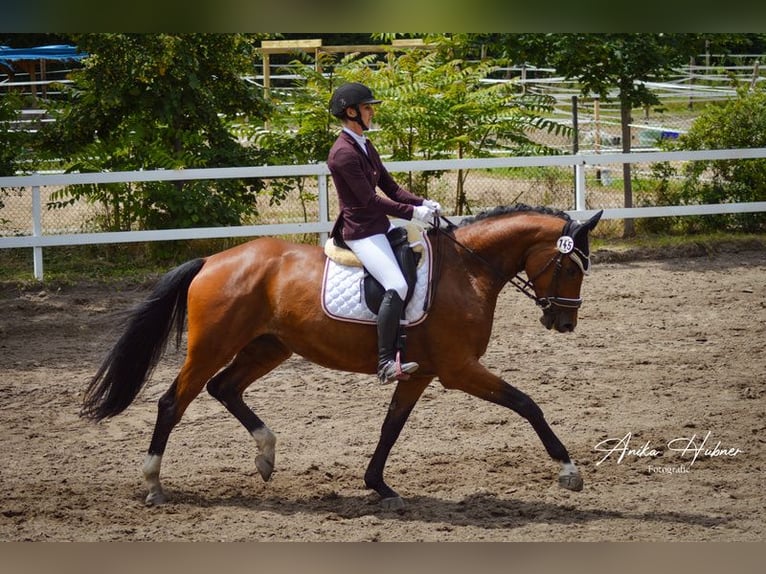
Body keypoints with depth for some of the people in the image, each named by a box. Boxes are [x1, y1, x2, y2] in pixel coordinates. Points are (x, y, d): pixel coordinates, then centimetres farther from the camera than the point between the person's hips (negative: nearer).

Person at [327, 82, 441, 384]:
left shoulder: (365, 147, 14)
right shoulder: (343, 153, -17)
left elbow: (391, 188, 13)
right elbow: (370, 199, -19)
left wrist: (423, 203, -3)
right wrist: (413, 212, -17)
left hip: (380, 226, 11)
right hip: (361, 232, -11)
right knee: (397, 287, -25)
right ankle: (386, 363, -26)